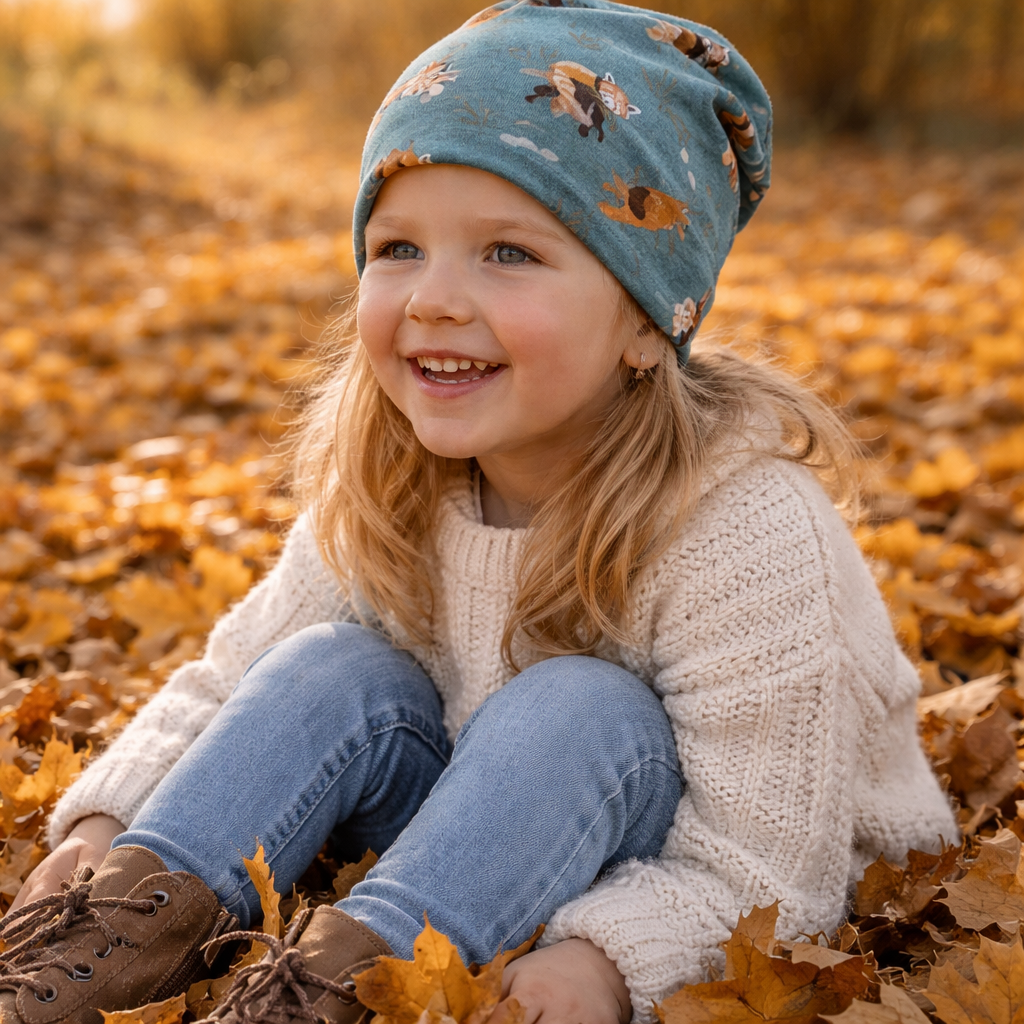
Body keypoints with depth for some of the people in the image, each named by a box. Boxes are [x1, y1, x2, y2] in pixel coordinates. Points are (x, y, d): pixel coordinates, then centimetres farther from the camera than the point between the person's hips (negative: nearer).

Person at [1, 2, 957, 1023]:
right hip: (480, 839, 5)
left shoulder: (746, 531, -29)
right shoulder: (382, 486, -10)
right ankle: (152, 905, -27)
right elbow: (237, 679, 0)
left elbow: (760, 863, -26)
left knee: (580, 707, -31)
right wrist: (103, 819, -18)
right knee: (336, 666, -16)